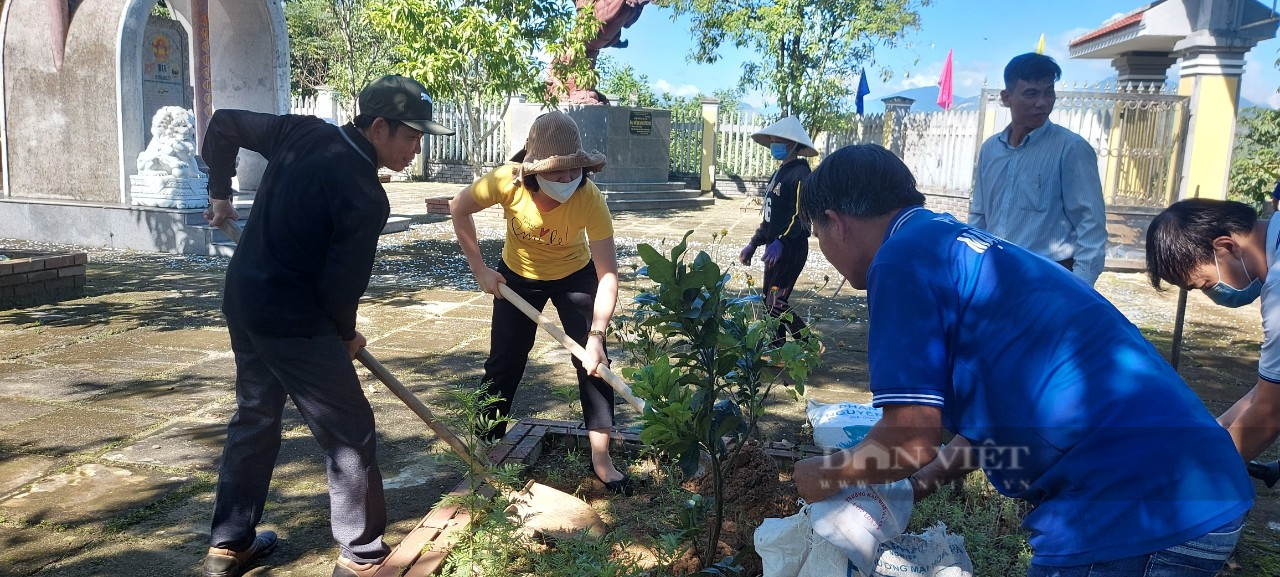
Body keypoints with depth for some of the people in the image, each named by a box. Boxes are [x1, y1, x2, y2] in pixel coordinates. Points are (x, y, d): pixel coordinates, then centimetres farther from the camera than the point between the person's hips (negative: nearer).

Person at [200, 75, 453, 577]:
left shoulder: (302, 133, 1)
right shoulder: (365, 196, -21)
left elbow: (224, 124, 12)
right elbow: (341, 284, -18)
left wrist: (220, 191, 26)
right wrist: (346, 335, 2)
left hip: (243, 299, 9)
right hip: (293, 322, -9)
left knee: (254, 418, 23)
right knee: (350, 434, 4)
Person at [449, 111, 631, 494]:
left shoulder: (589, 199, -34)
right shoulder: (507, 181, -32)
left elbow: (608, 275, -33)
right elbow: (459, 209, -12)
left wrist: (596, 337, -40)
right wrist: (479, 269, -13)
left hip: (574, 276, -1)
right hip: (518, 276, 1)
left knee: (592, 360, -9)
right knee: (504, 362, 5)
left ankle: (601, 459, 4)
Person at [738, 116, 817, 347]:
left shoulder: (800, 174, -13)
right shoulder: (779, 173, 16)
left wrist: (781, 242, -34)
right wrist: (753, 244, 20)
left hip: (791, 250, -10)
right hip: (775, 249, 10)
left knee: (777, 303, -11)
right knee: (770, 301, 13)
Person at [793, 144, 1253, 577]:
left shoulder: (903, 256, -10)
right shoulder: (957, 245, 18)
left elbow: (911, 438, -13)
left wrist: (827, 474, 6)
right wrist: (909, 487, 30)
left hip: (1136, 511, -9)